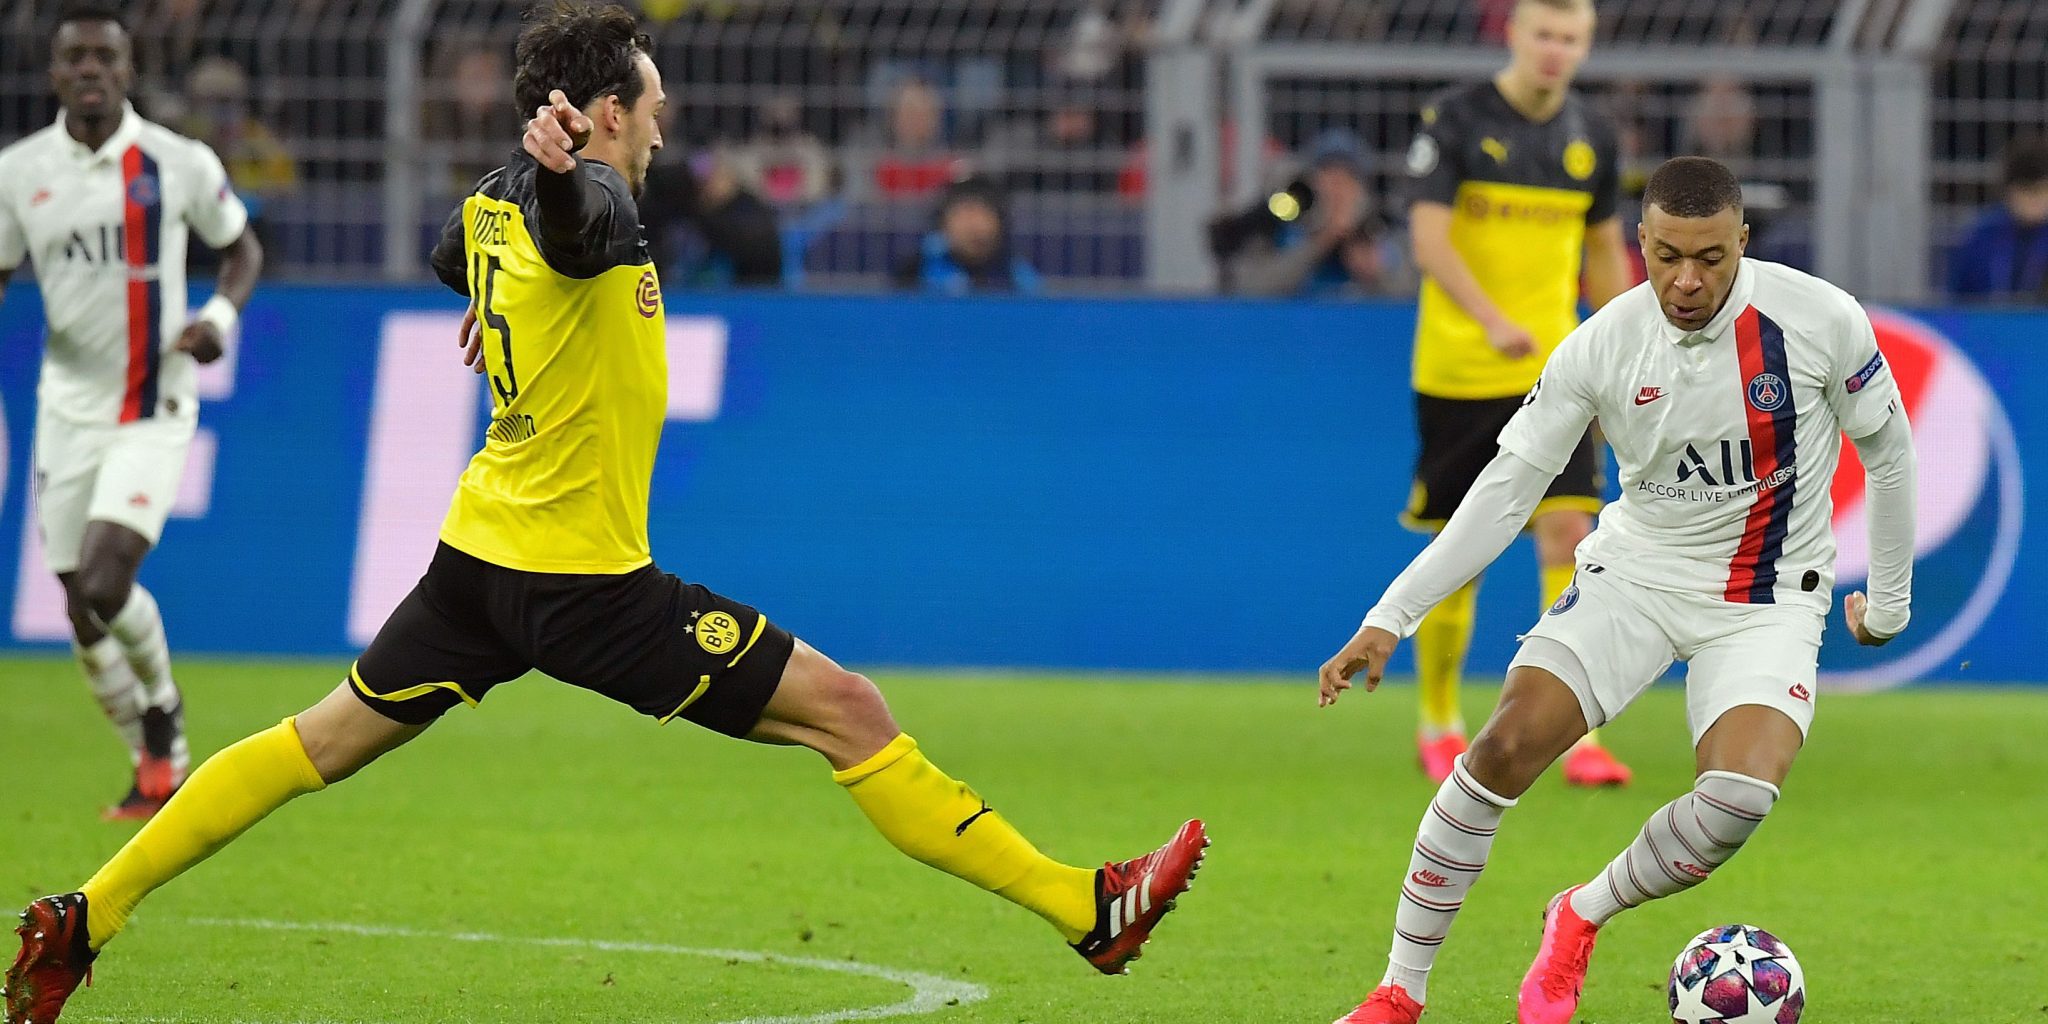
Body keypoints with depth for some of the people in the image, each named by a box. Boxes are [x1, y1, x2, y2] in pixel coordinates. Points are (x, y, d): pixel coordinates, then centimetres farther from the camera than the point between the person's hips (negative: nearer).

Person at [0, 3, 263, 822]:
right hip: (68, 408, 3)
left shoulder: (180, 165, -6)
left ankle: (163, 710, 10)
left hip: (155, 409, -3)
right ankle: (156, 767, 22)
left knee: (105, 581, -20)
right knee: (82, 609, 4)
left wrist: (221, 316, -10)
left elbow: (242, 248, 9)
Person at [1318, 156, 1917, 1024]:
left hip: (1768, 600, -1)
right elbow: (1506, 489, -8)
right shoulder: (1603, 346, -13)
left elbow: (1887, 450, 2)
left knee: (1741, 796, -26)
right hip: (1637, 569, 1)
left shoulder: (1822, 320, -15)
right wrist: (1391, 618, -14)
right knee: (1507, 744, -18)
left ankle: (1582, 919, 5)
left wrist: (1889, 600, 11)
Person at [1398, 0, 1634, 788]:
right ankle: (1438, 723, 23)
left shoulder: (1591, 136, 7)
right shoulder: (1456, 119, -7)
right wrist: (1494, 322, -31)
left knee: (1567, 533, -11)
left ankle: (1576, 736, -12)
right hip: (1458, 373, -3)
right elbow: (1429, 241, -17)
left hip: (1553, 370, 3)